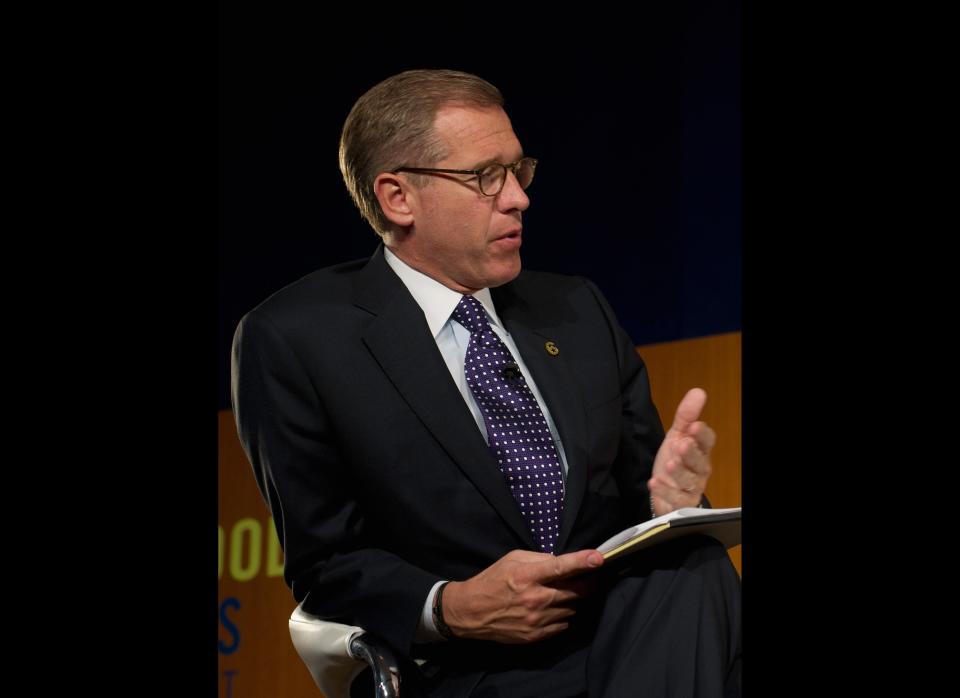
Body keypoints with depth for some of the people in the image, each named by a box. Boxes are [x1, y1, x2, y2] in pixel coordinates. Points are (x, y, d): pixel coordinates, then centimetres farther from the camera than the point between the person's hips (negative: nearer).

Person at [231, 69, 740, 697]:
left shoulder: (577, 311, 19)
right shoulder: (294, 340, 2)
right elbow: (324, 563, 1)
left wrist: (665, 498, -7)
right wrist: (448, 609, -19)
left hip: (631, 642, 5)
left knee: (694, 565, -31)